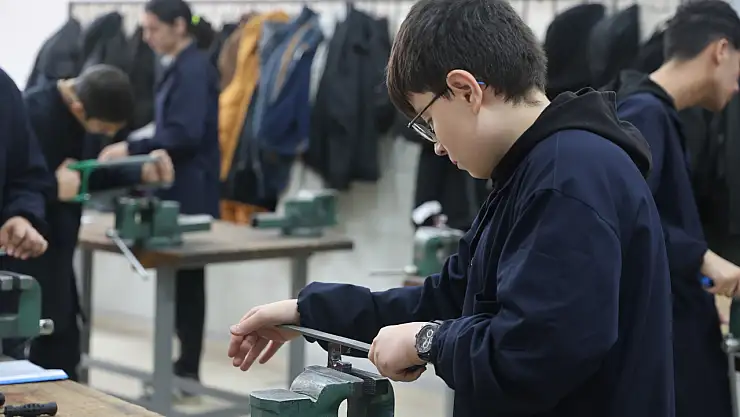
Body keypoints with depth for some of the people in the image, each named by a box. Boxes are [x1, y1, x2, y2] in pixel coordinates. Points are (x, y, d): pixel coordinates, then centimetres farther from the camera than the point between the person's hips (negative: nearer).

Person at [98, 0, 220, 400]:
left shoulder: (193, 70, -15)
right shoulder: (180, 68, 15)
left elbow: (185, 134, -23)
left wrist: (131, 149, -17)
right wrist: (137, 150, 9)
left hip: (190, 193, -9)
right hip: (181, 191, 9)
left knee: (187, 279, -3)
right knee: (182, 278, 12)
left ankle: (188, 371, 4)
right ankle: (185, 364, 19)